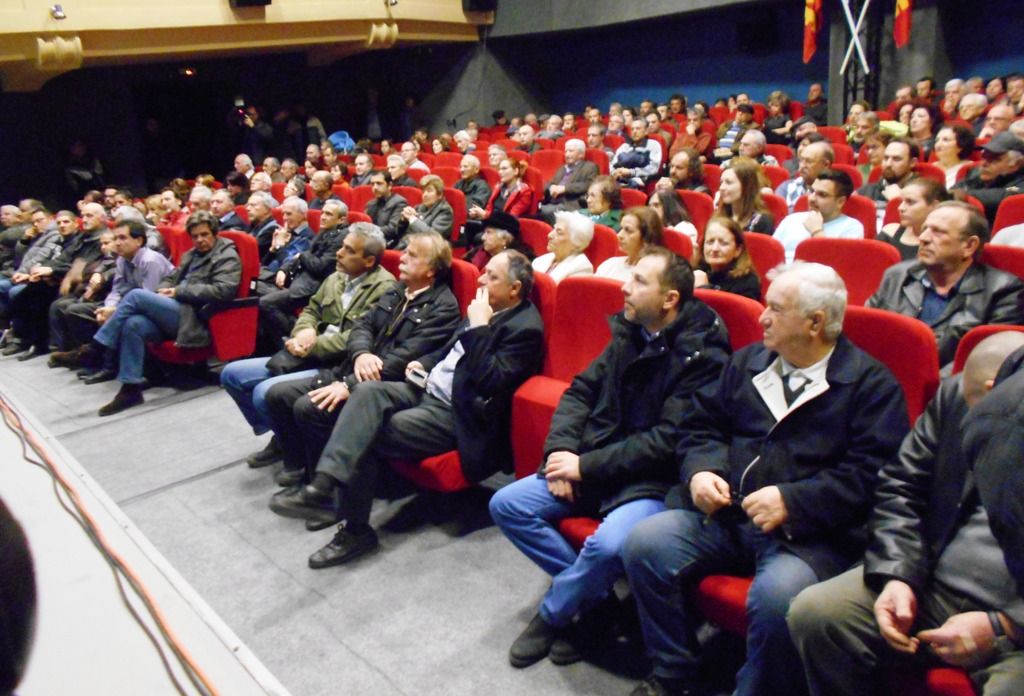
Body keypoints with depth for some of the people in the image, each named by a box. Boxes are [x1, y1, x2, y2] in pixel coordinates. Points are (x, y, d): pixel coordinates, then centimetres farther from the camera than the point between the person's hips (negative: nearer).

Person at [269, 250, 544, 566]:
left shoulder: (525, 328, -15)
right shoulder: (486, 310, 12)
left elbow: (489, 382, -25)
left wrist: (479, 327, -22)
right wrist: (423, 362, 7)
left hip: (456, 415, -9)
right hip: (428, 389, 9)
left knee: (365, 438, -17)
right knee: (367, 390, -18)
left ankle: (356, 530, -1)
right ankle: (322, 487, -27)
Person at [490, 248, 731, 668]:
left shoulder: (702, 356, -14)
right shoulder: (629, 333, 8)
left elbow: (668, 441, -20)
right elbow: (580, 390, 11)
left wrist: (586, 466, -18)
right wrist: (560, 449, -6)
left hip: (654, 481, -7)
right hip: (591, 467, 7)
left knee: (609, 544, -35)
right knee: (506, 505, -5)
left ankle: (552, 614, -2)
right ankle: (595, 598, 2)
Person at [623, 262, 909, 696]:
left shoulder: (871, 383, -1)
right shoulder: (748, 361, 16)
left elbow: (870, 475, -10)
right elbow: (701, 425, 17)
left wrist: (791, 501, -19)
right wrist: (700, 472, -4)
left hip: (810, 534, -5)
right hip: (724, 515, 5)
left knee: (777, 594, -34)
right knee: (643, 542, -15)